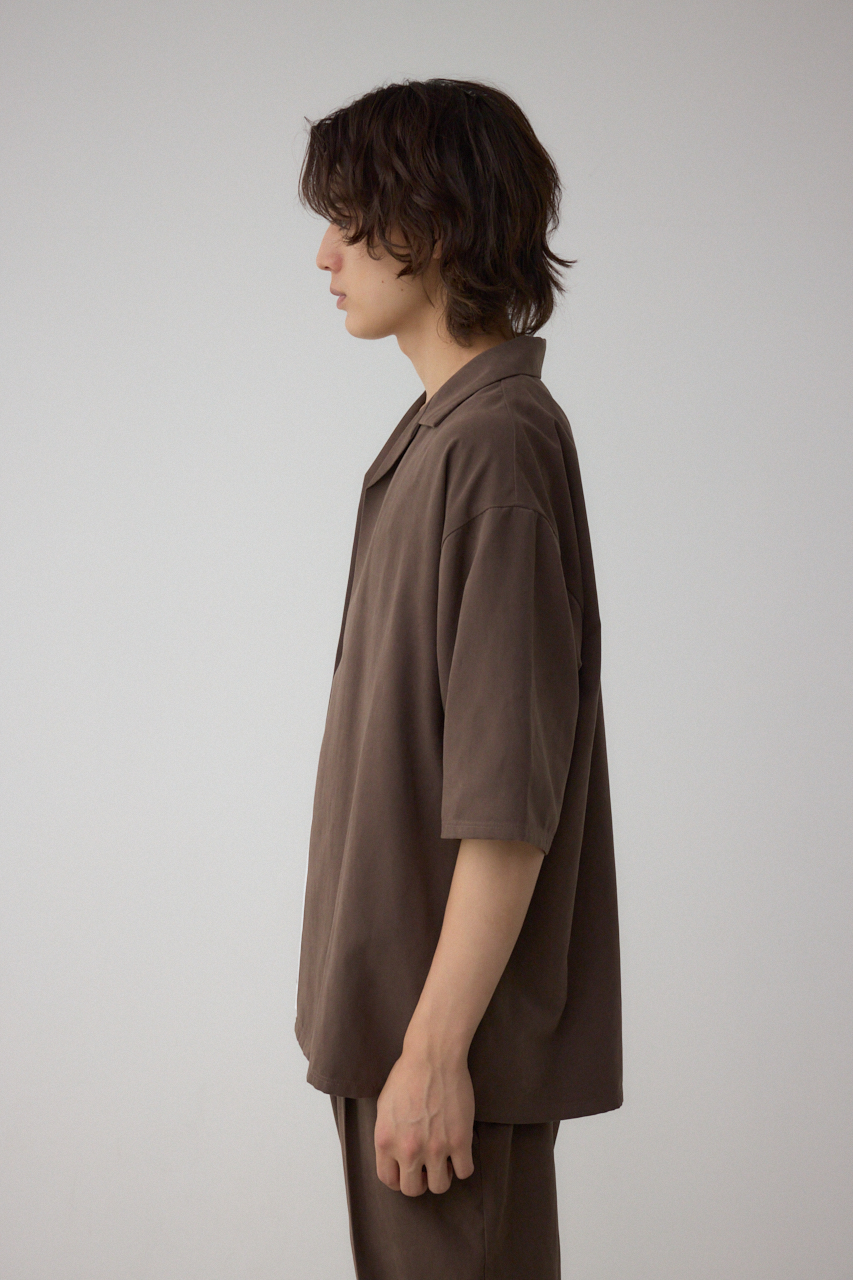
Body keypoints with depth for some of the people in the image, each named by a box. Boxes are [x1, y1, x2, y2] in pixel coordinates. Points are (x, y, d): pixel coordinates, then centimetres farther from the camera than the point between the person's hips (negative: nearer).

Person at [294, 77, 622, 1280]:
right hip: (396, 996, 9)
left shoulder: (496, 448, -21)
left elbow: (509, 803, -24)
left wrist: (435, 1046, -21)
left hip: (452, 1016, -9)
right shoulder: (441, 429, 10)